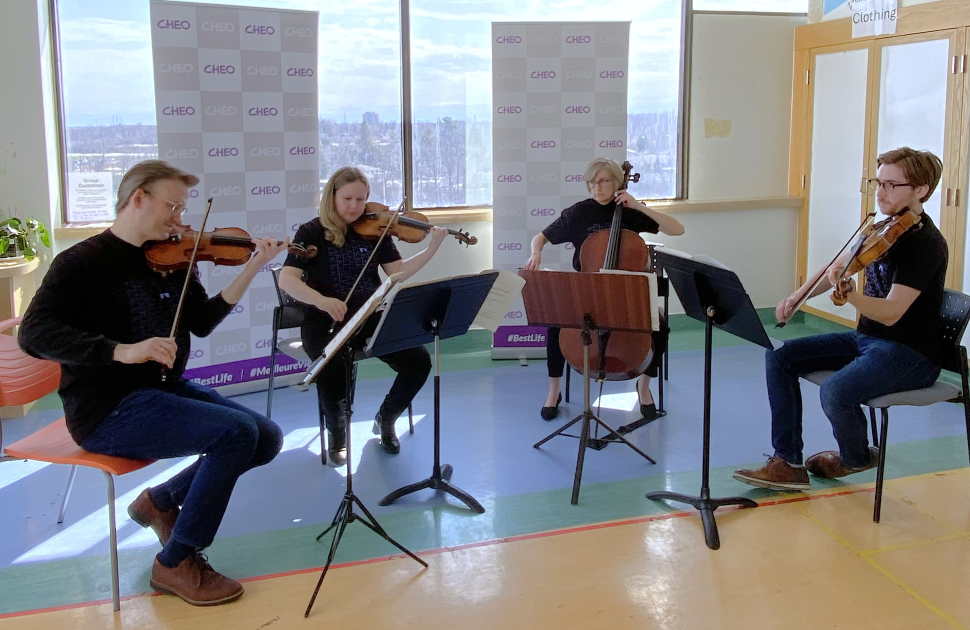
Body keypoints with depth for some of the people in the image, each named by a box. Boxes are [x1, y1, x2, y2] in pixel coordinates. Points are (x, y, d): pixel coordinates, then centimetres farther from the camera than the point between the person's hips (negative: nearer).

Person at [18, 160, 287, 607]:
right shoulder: (83, 263, -11)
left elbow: (202, 323, 1)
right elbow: (34, 333, -23)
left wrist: (252, 268, -9)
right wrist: (122, 351, -34)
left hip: (165, 390, 8)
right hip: (108, 409, -8)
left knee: (267, 437, 1)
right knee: (236, 432, -24)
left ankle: (161, 500, 17)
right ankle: (176, 563, -8)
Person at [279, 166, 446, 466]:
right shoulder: (312, 232, -3)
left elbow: (397, 272, 2)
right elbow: (287, 279, -15)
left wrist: (432, 248, -9)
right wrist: (321, 300, -32)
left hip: (371, 318, 3)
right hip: (325, 322, -3)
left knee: (418, 360, -18)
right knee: (333, 369, -35)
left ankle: (386, 419, 12)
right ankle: (337, 434, -2)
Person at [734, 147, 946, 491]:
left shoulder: (925, 243, -18)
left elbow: (891, 312, -28)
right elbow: (838, 268, 20)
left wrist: (849, 294, -45)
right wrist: (797, 296, 4)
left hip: (911, 353, -9)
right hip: (865, 337, 9)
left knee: (836, 392, -33)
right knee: (780, 357, -3)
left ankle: (856, 458, 4)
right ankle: (788, 463, -2)